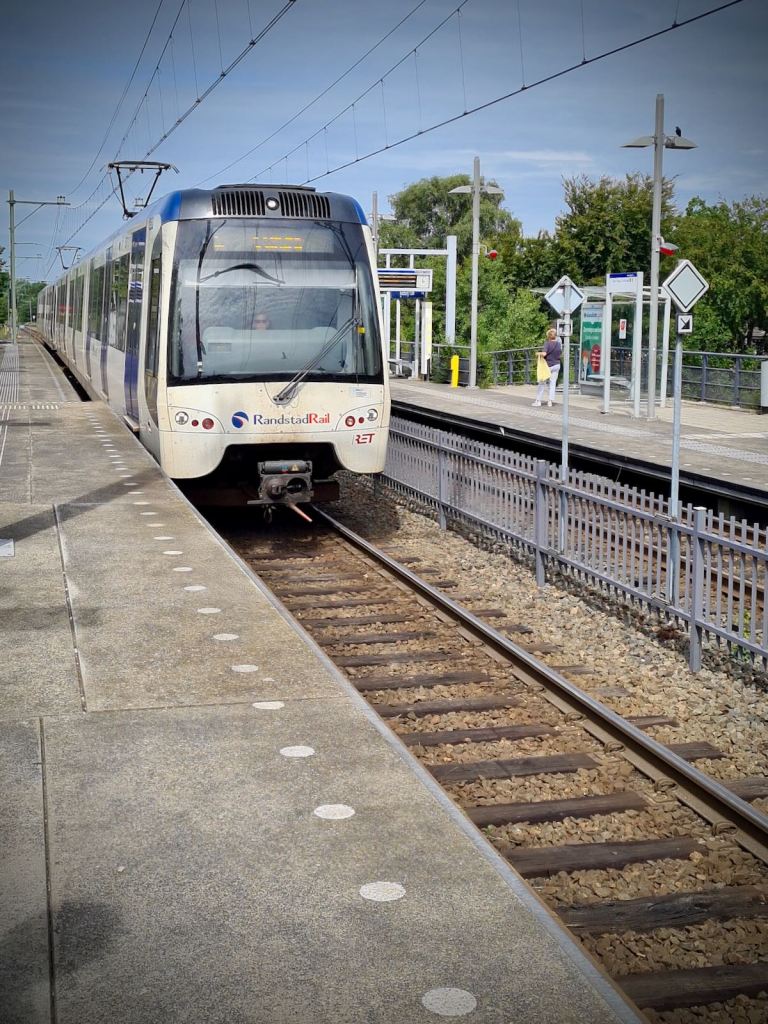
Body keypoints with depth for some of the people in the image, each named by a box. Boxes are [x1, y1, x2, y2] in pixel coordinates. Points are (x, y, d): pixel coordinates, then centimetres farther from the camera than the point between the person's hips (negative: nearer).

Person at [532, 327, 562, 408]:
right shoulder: (558, 344, 1)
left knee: (542, 383, 6)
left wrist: (538, 353, -6)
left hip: (548, 365, -4)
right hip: (556, 365, 4)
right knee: (552, 384, 7)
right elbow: (561, 355, 8)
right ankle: (550, 401, 6)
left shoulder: (547, 343, -13)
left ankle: (538, 401, 8)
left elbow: (544, 353, -24)